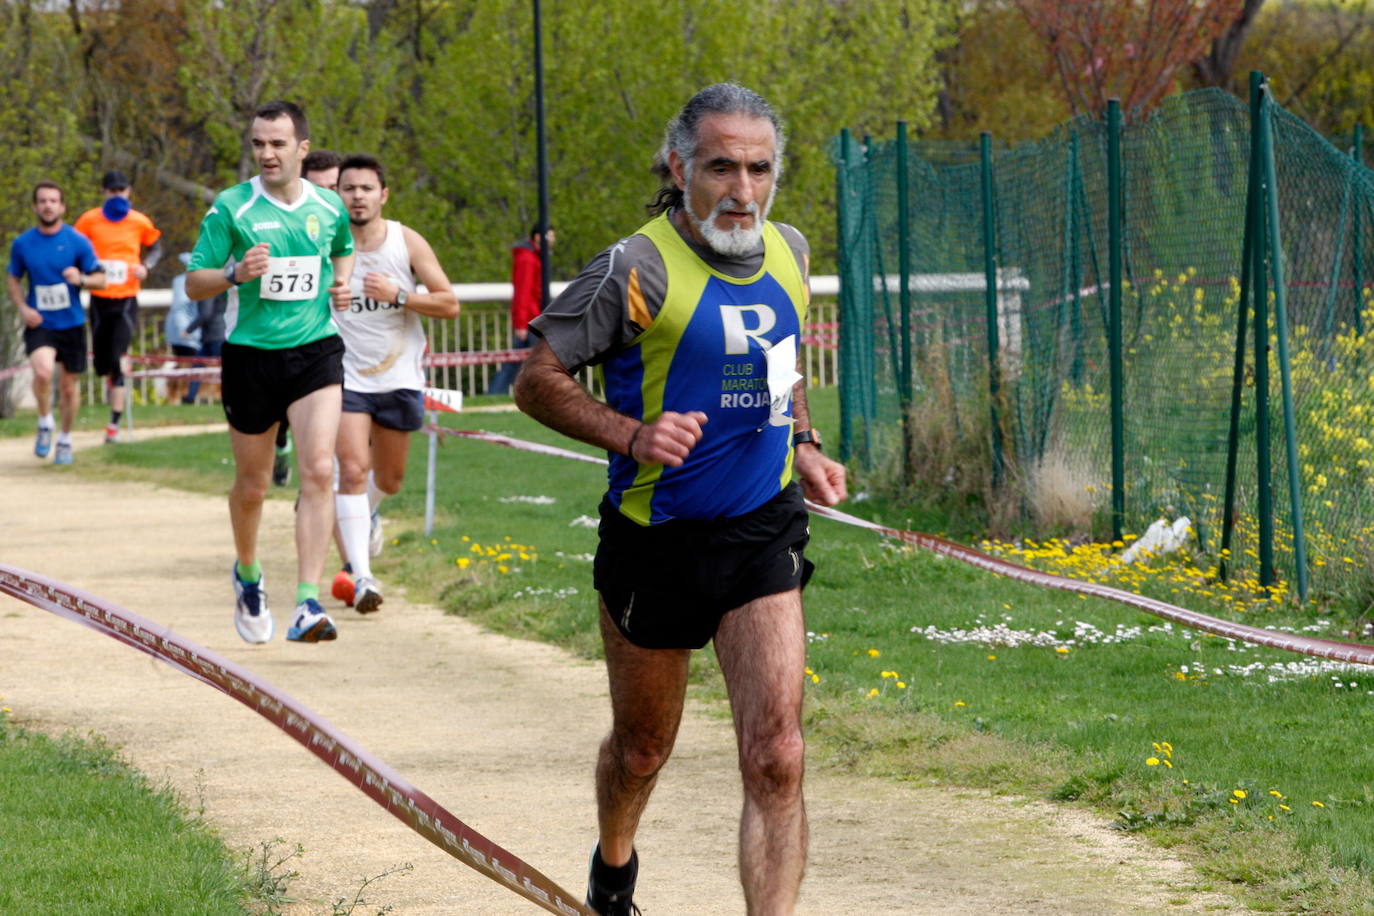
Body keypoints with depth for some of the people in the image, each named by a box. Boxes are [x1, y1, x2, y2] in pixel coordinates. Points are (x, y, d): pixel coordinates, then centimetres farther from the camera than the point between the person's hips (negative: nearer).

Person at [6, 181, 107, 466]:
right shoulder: (22, 243, 0)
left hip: (71, 324, 1)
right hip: (39, 325, -1)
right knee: (42, 372, -26)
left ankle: (65, 440, 31)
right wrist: (23, 308, -6)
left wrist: (81, 279, -22)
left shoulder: (77, 242, -4)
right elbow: (13, 280, 13)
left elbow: (101, 280, 0)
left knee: (69, 385, 9)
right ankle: (45, 424, -1)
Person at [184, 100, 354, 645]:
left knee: (319, 470, -17)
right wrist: (237, 274, -22)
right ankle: (248, 575, 40)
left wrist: (342, 284, 6)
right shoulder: (231, 209, -5)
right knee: (252, 483, 10)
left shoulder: (329, 207, 4)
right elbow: (194, 283, -4)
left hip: (316, 350, 1)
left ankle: (308, 603, -19)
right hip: (250, 356, -1)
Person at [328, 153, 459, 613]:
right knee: (353, 471, -18)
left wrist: (398, 296, -20)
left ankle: (367, 510, 51)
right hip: (347, 378, -2)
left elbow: (449, 303, -6)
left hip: (399, 379, 2)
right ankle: (361, 575, -19)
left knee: (388, 480, 16)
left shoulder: (408, 242, -6)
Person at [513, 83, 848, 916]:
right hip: (655, 541, -3)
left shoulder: (788, 253, 4)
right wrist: (633, 436, -24)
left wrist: (803, 447, 10)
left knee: (776, 758, -13)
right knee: (642, 749, 16)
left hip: (762, 536, 3)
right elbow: (537, 379, -11)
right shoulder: (638, 268, -14)